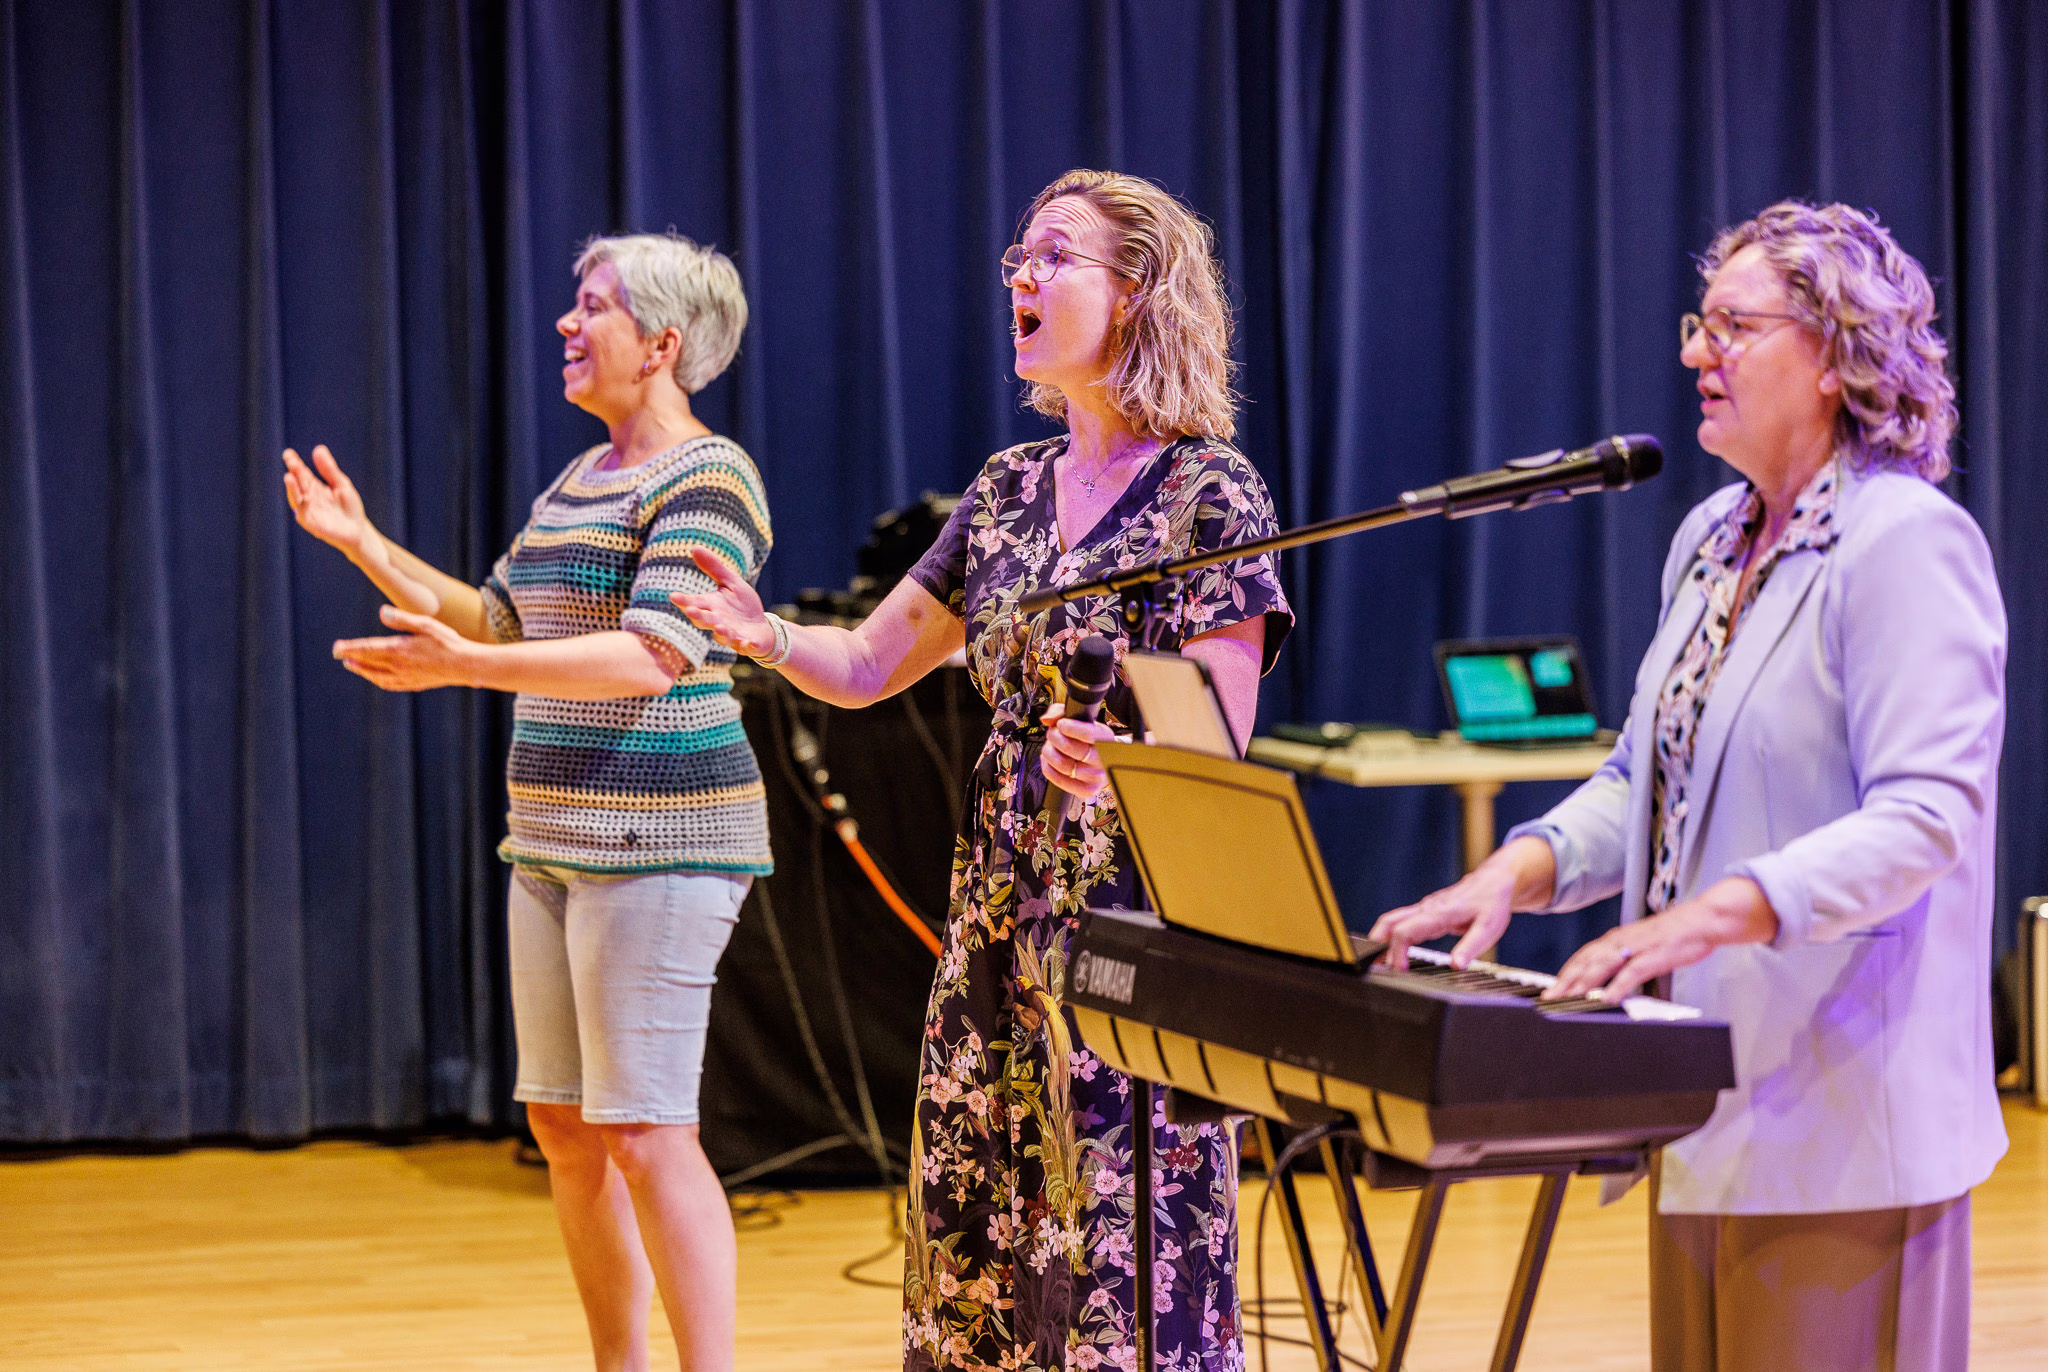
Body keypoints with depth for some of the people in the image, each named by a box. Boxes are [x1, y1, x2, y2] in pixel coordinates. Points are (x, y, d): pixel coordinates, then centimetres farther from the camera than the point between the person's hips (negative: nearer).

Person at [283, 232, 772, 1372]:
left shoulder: (705, 477, -12)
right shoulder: (582, 482, 17)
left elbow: (654, 657, -23)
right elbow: (499, 620, 26)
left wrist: (460, 667, -30)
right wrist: (368, 546, 21)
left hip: (659, 840, -9)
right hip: (557, 840, 10)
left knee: (646, 1132, -12)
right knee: (565, 1127, 12)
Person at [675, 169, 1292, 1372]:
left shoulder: (1210, 493, -7)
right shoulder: (1011, 489, 13)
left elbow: (1218, 743, -12)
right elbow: (871, 665, 15)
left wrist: (1109, 761, -33)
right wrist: (765, 634, -5)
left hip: (1139, 911, -7)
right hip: (1003, 909, 7)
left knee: (1136, 1239, -6)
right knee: (979, 1233, 7)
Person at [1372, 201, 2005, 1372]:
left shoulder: (1909, 543, -13)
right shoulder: (1711, 540, 15)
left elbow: (1928, 813, -22)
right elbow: (1646, 773, 19)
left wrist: (1715, 914, -33)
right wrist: (1523, 869, 0)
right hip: (1712, 1096, 9)